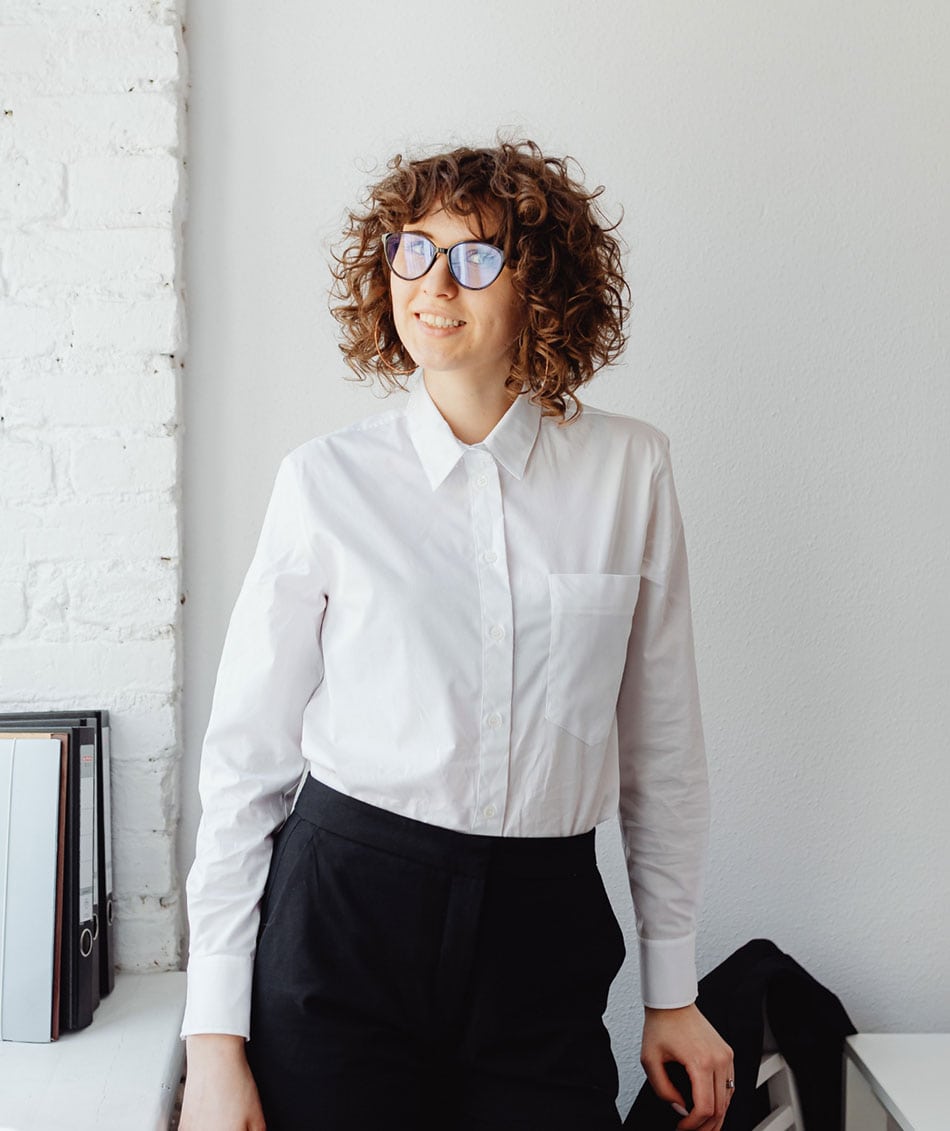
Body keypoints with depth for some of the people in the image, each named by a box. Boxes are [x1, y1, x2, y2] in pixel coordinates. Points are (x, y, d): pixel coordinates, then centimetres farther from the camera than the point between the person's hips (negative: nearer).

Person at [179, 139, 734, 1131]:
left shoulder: (629, 470, -1)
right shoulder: (328, 481, -4)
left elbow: (660, 739, 5)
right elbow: (246, 752, -2)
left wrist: (672, 993, 9)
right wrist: (215, 1035, -3)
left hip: (545, 935, 1)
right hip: (341, 915, -1)